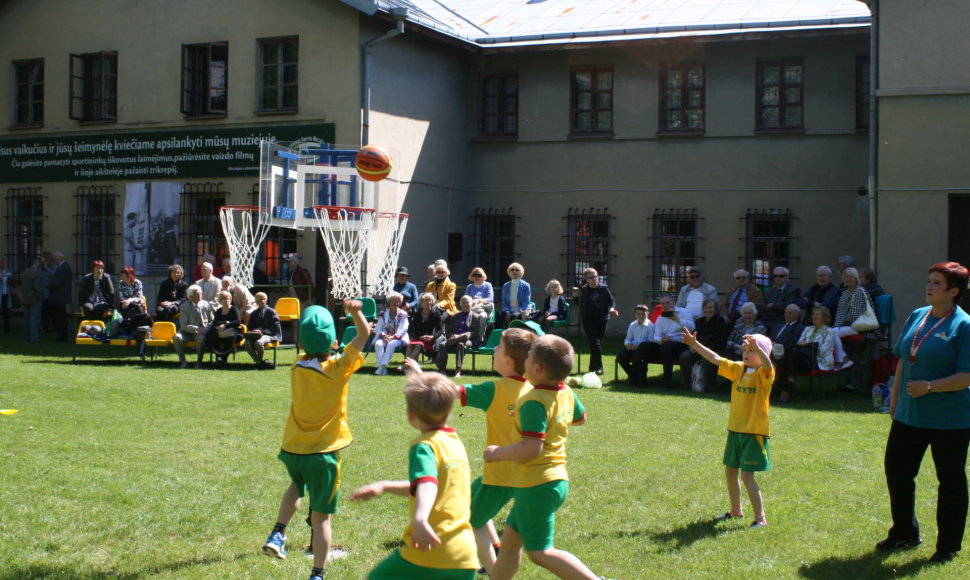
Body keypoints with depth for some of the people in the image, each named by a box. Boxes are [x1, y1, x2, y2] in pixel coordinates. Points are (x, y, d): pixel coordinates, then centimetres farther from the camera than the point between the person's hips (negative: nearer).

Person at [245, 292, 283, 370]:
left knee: (258, 343, -37)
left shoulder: (271, 312, 3)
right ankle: (260, 363, -17)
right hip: (256, 335, 4)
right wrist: (253, 331, -6)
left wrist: (262, 331, -15)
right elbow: (249, 327, 20)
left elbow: (275, 328, -4)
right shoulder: (254, 313, 18)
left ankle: (259, 361, -8)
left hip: (270, 335, -4)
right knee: (247, 343, -29)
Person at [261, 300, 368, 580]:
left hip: (291, 449, 4)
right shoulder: (339, 368, -14)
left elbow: (310, 352, 20)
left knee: (297, 486, 35)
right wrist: (356, 312, -24)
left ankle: (277, 534, 18)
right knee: (321, 517, 6)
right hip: (322, 452, -4)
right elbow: (364, 335, -10)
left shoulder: (297, 367, -3)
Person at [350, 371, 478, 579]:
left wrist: (420, 519, -45)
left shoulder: (423, 446, -8)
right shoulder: (455, 441, 17)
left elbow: (427, 483, -28)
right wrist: (384, 486, 22)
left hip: (430, 554, -7)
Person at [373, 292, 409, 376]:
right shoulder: (383, 314, 12)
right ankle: (381, 367, -37)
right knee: (378, 344, -30)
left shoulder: (403, 314, 5)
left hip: (398, 338, -2)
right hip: (384, 337, 3)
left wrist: (392, 337, -20)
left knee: (391, 344, -36)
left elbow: (403, 329, -6)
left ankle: (383, 366, -42)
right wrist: (383, 335, -16)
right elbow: (378, 329, 5)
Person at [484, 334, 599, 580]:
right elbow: (580, 418, 24)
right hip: (557, 479, 10)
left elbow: (531, 449, -29)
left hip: (536, 485, -10)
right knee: (509, 541, 19)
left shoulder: (533, 402, -23)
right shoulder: (566, 393, 4)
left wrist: (497, 453, -16)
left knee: (540, 552, -2)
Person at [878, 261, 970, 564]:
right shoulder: (917, 316, 7)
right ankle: (905, 533, 31)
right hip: (909, 414, 7)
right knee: (897, 470, 12)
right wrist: (894, 398, 13)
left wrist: (929, 387, -24)